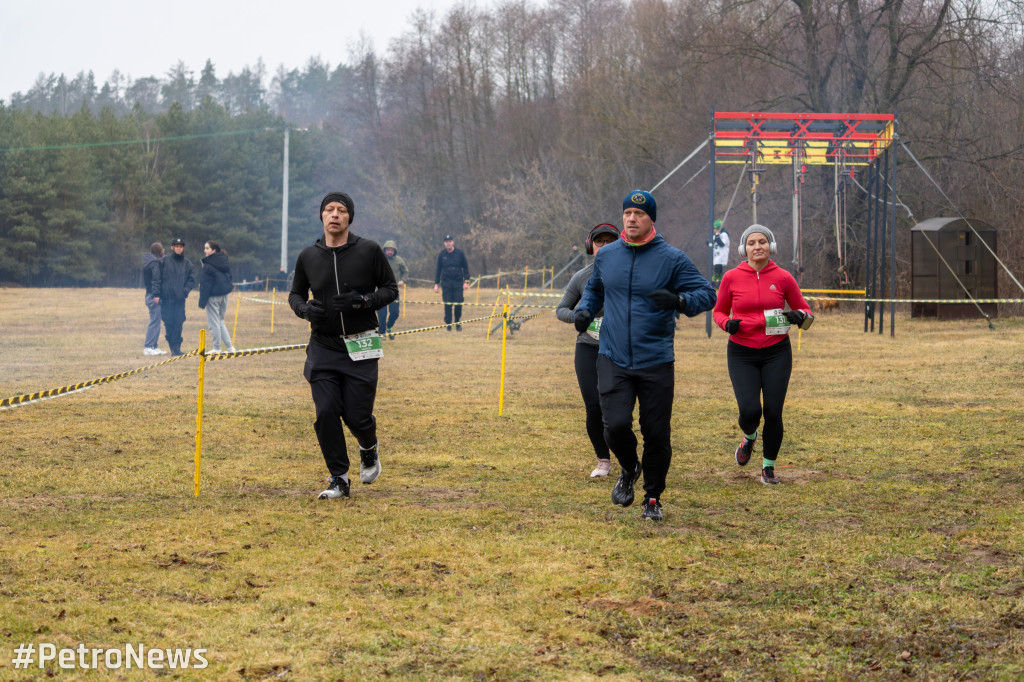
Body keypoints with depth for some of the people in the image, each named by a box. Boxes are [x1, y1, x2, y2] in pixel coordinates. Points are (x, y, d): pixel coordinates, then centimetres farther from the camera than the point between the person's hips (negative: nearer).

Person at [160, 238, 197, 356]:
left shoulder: (187, 263, 12)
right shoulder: (165, 261, 4)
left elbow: (191, 280, 12)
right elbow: (158, 277, 1)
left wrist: (185, 290, -5)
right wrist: (158, 293, -7)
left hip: (180, 299, 2)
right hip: (166, 298, -2)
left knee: (178, 323, -5)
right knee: (168, 323, -3)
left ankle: (176, 347, 0)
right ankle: (173, 347, 5)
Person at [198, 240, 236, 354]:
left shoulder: (208, 266, -15)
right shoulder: (225, 262, 7)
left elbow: (205, 285, -15)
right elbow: (229, 277, 13)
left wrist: (202, 302, -13)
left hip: (213, 297, -8)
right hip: (224, 294, 8)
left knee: (214, 323, 1)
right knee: (220, 322, 18)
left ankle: (216, 348, 5)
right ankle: (230, 347, 13)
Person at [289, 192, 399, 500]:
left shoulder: (369, 251, -3)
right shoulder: (308, 257, 4)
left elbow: (391, 288, 4)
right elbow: (295, 293, 17)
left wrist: (363, 301, -15)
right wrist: (305, 308, -6)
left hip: (360, 347, -2)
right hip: (323, 346, 2)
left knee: (357, 415, -4)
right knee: (326, 412, -8)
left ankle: (369, 449, 32)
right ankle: (339, 480, 6)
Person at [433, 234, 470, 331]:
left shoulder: (459, 253, 4)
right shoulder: (441, 254, 6)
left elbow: (465, 267, 8)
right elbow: (438, 270, 10)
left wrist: (466, 281, 0)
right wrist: (436, 284, 6)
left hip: (458, 282, 0)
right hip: (446, 283, 0)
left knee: (458, 304, -4)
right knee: (447, 305, -2)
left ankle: (457, 324, 11)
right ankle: (448, 325, 6)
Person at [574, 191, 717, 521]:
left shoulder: (672, 259, -4)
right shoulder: (606, 256, 7)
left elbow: (707, 294, -4)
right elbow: (594, 288, 27)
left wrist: (678, 300, -25)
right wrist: (584, 310, 6)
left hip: (656, 363, -2)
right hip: (613, 360, 2)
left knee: (657, 434, 2)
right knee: (616, 425, -13)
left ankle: (653, 497, 23)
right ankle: (629, 469, 20)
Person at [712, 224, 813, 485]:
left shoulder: (783, 278, -2)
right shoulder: (732, 278, -2)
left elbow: (804, 310, 9)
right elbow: (719, 311, 11)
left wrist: (799, 316, -15)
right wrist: (727, 323, -11)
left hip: (776, 353, 0)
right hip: (742, 353, 0)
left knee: (773, 412, -5)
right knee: (750, 411, -14)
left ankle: (769, 467, 16)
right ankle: (749, 437, 24)